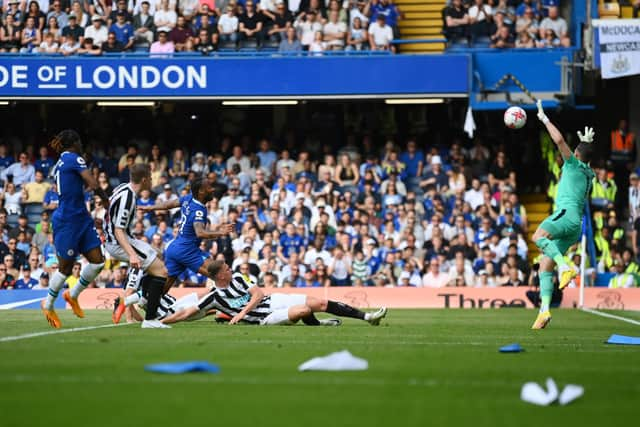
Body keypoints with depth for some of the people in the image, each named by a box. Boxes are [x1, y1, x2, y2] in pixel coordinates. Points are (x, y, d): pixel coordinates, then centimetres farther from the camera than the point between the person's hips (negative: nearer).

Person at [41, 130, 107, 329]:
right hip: (67, 221, -9)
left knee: (97, 260, 3)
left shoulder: (59, 164, 15)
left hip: (81, 217, 9)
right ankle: (48, 305, 19)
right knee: (66, 267, 1)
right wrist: (106, 200, -5)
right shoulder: (74, 159, -12)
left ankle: (73, 295, 20)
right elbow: (93, 184, -19)